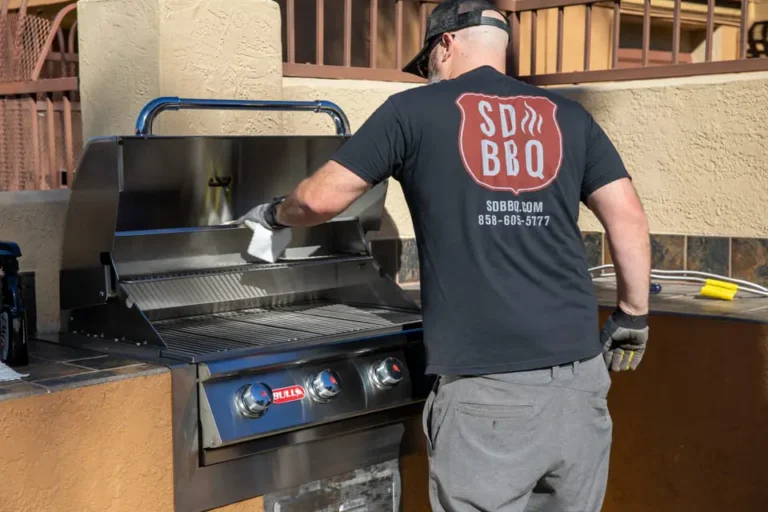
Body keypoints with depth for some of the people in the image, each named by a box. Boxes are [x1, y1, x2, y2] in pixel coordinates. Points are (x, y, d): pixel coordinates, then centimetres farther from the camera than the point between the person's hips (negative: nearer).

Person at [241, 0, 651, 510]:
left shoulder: (414, 110, 5)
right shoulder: (569, 116, 13)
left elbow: (321, 199, 6)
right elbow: (629, 218, 9)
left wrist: (274, 214, 26)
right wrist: (633, 318, 18)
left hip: (484, 381, -4)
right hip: (578, 369, 4)